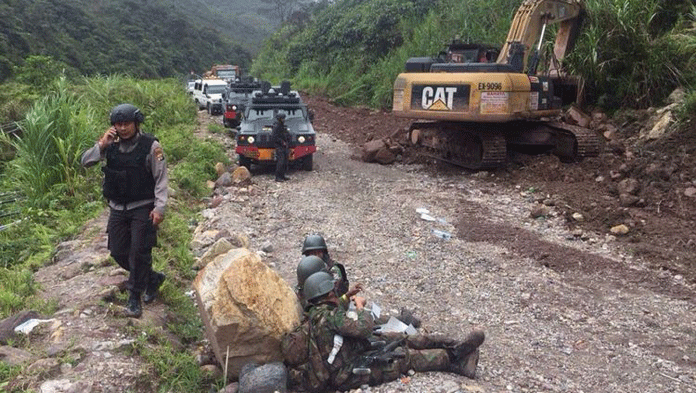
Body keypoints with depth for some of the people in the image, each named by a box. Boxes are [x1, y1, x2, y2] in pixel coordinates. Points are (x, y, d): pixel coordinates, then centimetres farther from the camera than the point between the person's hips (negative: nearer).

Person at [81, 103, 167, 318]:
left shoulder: (151, 146, -12)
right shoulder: (111, 145, 0)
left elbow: (161, 178, -11)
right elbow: (85, 162, 1)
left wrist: (159, 207, -17)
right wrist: (101, 145, -16)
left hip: (143, 208, -5)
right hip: (117, 208, 5)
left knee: (139, 252, -5)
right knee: (118, 252, 8)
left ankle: (135, 297, 10)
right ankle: (153, 278, 27)